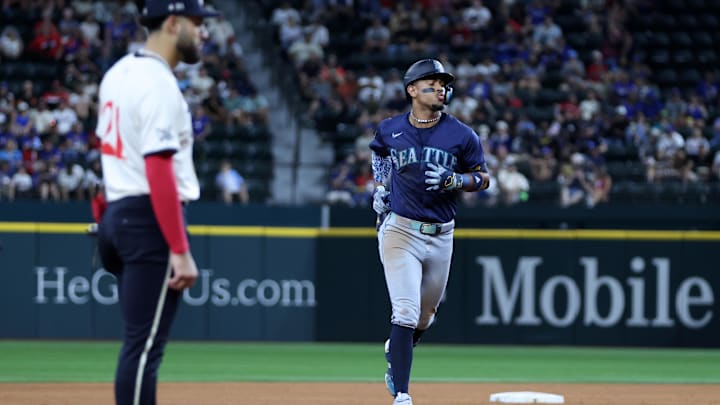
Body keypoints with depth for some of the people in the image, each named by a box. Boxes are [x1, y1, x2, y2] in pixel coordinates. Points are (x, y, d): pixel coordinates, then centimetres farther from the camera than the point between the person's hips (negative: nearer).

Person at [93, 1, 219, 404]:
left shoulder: (118, 73, 13)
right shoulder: (159, 85, -16)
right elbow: (160, 172, -22)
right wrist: (181, 251, -23)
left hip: (118, 216, 10)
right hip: (152, 219, -10)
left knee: (141, 341, 14)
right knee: (145, 344, -9)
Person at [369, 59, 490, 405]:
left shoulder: (461, 136, -4)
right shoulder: (390, 129, -1)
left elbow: (483, 178, 4)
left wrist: (453, 180, -15)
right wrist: (380, 187, 11)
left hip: (441, 236, 2)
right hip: (400, 231, -2)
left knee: (425, 315, 16)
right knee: (406, 312, -14)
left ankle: (395, 352, 48)